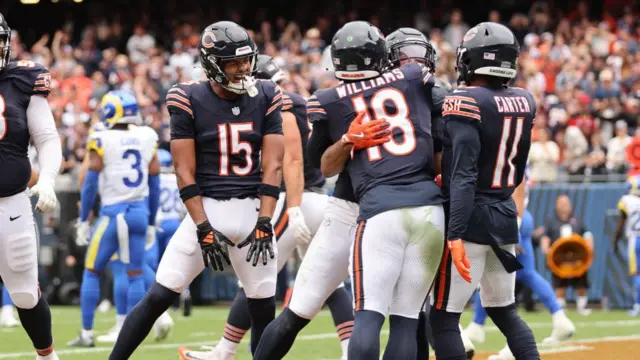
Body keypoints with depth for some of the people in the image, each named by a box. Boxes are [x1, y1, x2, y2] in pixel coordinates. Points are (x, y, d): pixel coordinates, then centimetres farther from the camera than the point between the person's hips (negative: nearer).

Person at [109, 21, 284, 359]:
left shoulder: (265, 98, 2)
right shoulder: (190, 100, -6)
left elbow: (272, 167, 0)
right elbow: (185, 173, -7)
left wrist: (264, 225, -10)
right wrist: (204, 230, -14)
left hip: (252, 211, 2)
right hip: (206, 209, -2)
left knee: (264, 308, 4)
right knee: (159, 296, -6)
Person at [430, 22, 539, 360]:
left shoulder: (464, 102, -15)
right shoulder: (525, 103, 6)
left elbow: (464, 176, -23)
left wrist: (456, 234, -26)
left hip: (470, 219, -7)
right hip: (506, 217, 7)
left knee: (443, 318, -2)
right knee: (505, 312, 19)